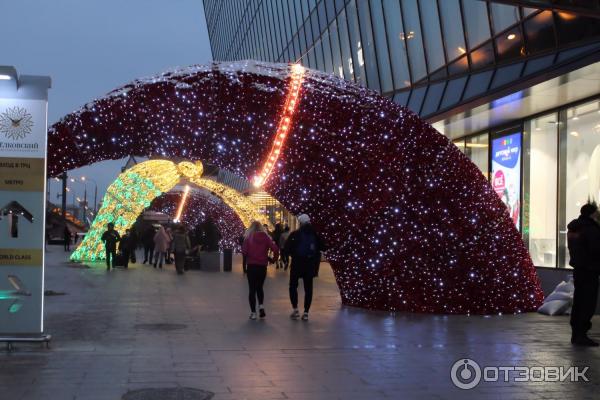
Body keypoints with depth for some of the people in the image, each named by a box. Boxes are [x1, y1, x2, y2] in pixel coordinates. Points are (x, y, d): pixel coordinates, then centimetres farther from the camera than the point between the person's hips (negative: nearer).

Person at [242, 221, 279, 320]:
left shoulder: (248, 237, -3)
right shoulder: (266, 237, 0)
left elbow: (244, 251, -11)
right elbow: (275, 248, -11)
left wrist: (248, 257, 10)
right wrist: (274, 258, 5)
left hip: (251, 266, -2)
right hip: (263, 266, 2)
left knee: (252, 289, 7)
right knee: (259, 287, 21)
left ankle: (253, 312, 4)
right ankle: (261, 306, 2)